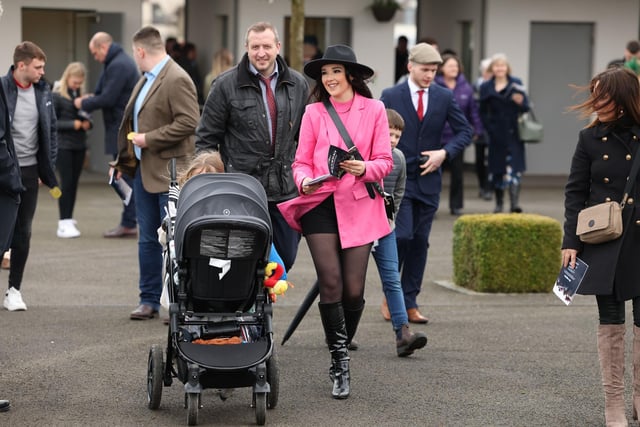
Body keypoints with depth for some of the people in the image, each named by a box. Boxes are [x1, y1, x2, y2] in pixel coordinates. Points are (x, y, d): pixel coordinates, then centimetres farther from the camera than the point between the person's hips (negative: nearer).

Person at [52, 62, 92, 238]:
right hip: (63, 146, -5)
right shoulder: (57, 96, -6)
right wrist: (72, 124, -17)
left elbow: (86, 117, 17)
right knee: (66, 182, -8)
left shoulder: (81, 94, 9)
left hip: (79, 145, 5)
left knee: (74, 183, 7)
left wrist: (87, 123, -5)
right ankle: (64, 223, -7)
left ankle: (68, 220, 15)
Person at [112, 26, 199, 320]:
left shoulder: (177, 80, -14)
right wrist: (123, 159, 16)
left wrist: (148, 139, -17)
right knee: (148, 239, 11)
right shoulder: (146, 80, 15)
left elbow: (188, 122, -22)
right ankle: (149, 300, 18)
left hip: (169, 173, -9)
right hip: (144, 171, 9)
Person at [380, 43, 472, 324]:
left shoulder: (445, 98, 5)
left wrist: (444, 152, -9)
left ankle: (410, 302, 12)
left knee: (420, 241, 5)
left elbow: (464, 131, 8)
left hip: (428, 180, 3)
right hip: (398, 177, -3)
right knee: (402, 235, -13)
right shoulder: (391, 96, -2)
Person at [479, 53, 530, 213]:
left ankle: (515, 202, -16)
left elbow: (526, 108, -1)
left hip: (513, 134, -2)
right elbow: (483, 112, 10)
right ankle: (499, 203, 19)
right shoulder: (486, 88, 7)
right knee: (497, 170, 7)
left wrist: (521, 102, -23)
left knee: (514, 168, -12)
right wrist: (488, 128, -2)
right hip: (496, 135, 2)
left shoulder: (516, 84, 3)